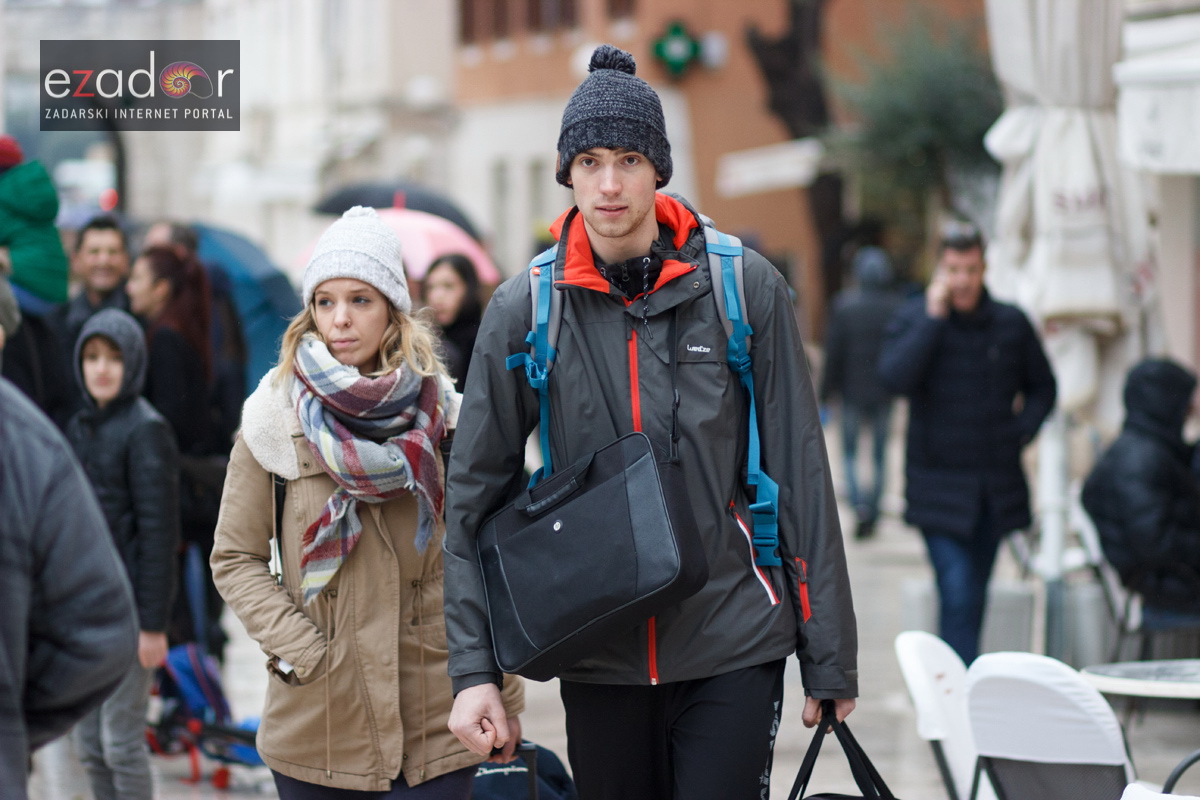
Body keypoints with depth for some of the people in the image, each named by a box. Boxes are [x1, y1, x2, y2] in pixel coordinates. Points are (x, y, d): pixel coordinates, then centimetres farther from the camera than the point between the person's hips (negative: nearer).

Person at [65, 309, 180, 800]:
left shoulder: (146, 430, -9)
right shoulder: (79, 428, 12)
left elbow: (159, 531, -13)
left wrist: (153, 623, -16)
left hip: (128, 603, -7)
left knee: (121, 740, -5)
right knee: (90, 745, 9)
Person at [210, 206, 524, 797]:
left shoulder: (442, 417, 4)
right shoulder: (276, 416, 2)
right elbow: (234, 557, 5)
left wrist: (503, 701, 2)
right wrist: (296, 651, -8)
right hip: (315, 726, 0)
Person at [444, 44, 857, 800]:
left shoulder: (745, 289, -1)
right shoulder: (526, 310, 1)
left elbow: (802, 475, 2)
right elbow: (474, 497, 6)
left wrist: (830, 661, 1)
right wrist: (475, 669, -2)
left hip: (733, 647, -2)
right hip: (598, 657, 2)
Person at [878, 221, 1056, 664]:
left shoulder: (1011, 323, 6)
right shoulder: (912, 319, -3)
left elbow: (1041, 387, 18)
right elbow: (895, 377, -21)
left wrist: (1021, 432, 1)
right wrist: (934, 317, -19)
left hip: (997, 489, 4)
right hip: (940, 487, -4)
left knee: (974, 597, 12)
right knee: (957, 597, -14)